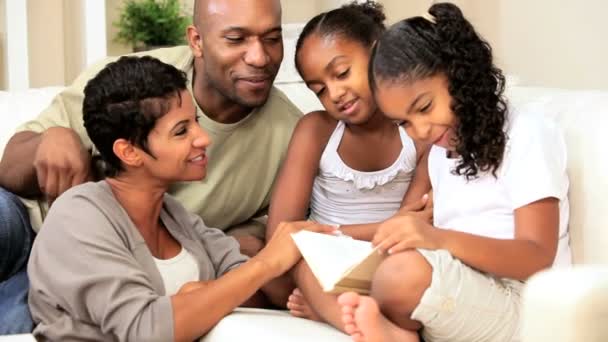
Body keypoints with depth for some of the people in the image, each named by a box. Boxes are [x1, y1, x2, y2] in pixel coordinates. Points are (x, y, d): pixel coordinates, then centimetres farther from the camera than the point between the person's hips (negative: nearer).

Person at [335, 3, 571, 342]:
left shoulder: (526, 132, -4)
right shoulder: (440, 154, 20)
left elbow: (538, 257, -13)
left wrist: (440, 238, -27)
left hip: (521, 309, -8)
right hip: (457, 305, 8)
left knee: (405, 273, -34)